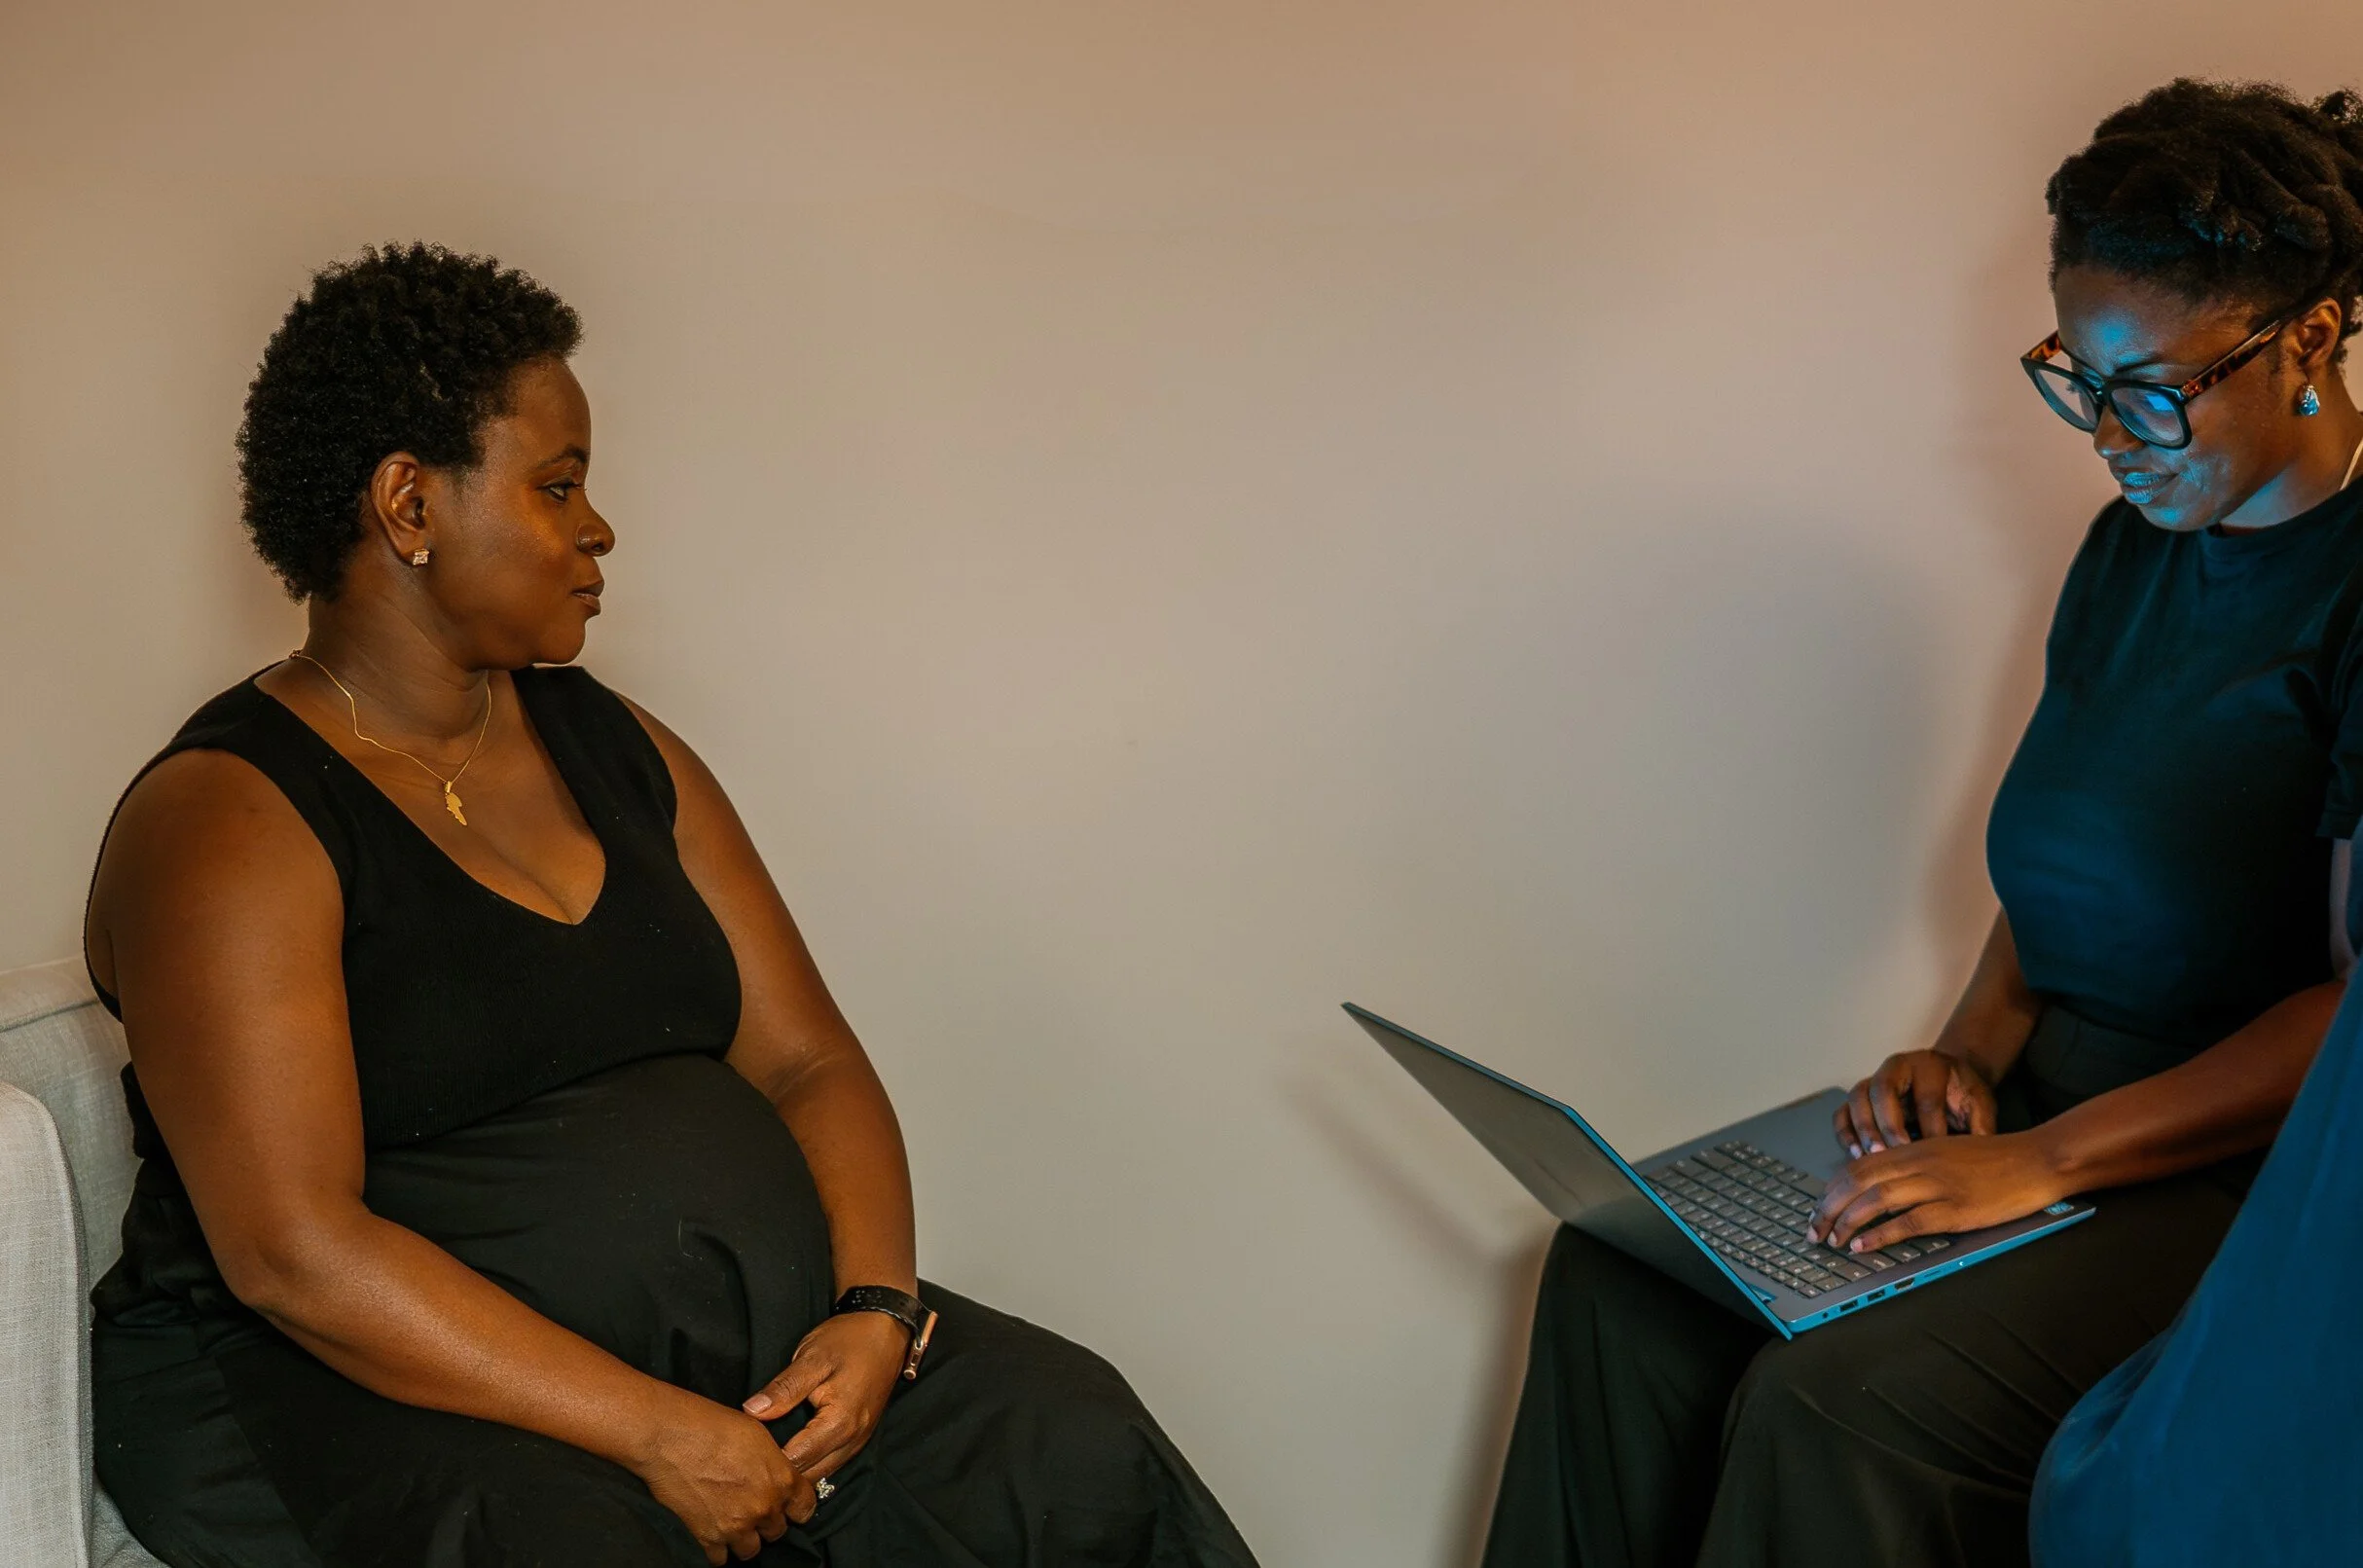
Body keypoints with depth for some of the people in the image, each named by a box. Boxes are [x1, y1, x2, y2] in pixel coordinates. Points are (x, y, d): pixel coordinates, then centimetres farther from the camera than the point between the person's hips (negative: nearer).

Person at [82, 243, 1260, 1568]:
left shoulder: (622, 751, 12)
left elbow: (808, 1061, 9)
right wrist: (656, 1435, -22)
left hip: (738, 1343, 6)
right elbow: (293, 1248, -19)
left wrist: (877, 1309, -10)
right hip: (364, 1388, -5)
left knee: (1075, 1444, -14)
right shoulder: (225, 823, -9)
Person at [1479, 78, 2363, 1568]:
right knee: (1623, 1275, -9)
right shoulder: (2132, 545, 12)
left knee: (1836, 1407, -28)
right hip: (2039, 1099, 8)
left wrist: (2045, 1161, -24)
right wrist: (1972, 1051, 0)